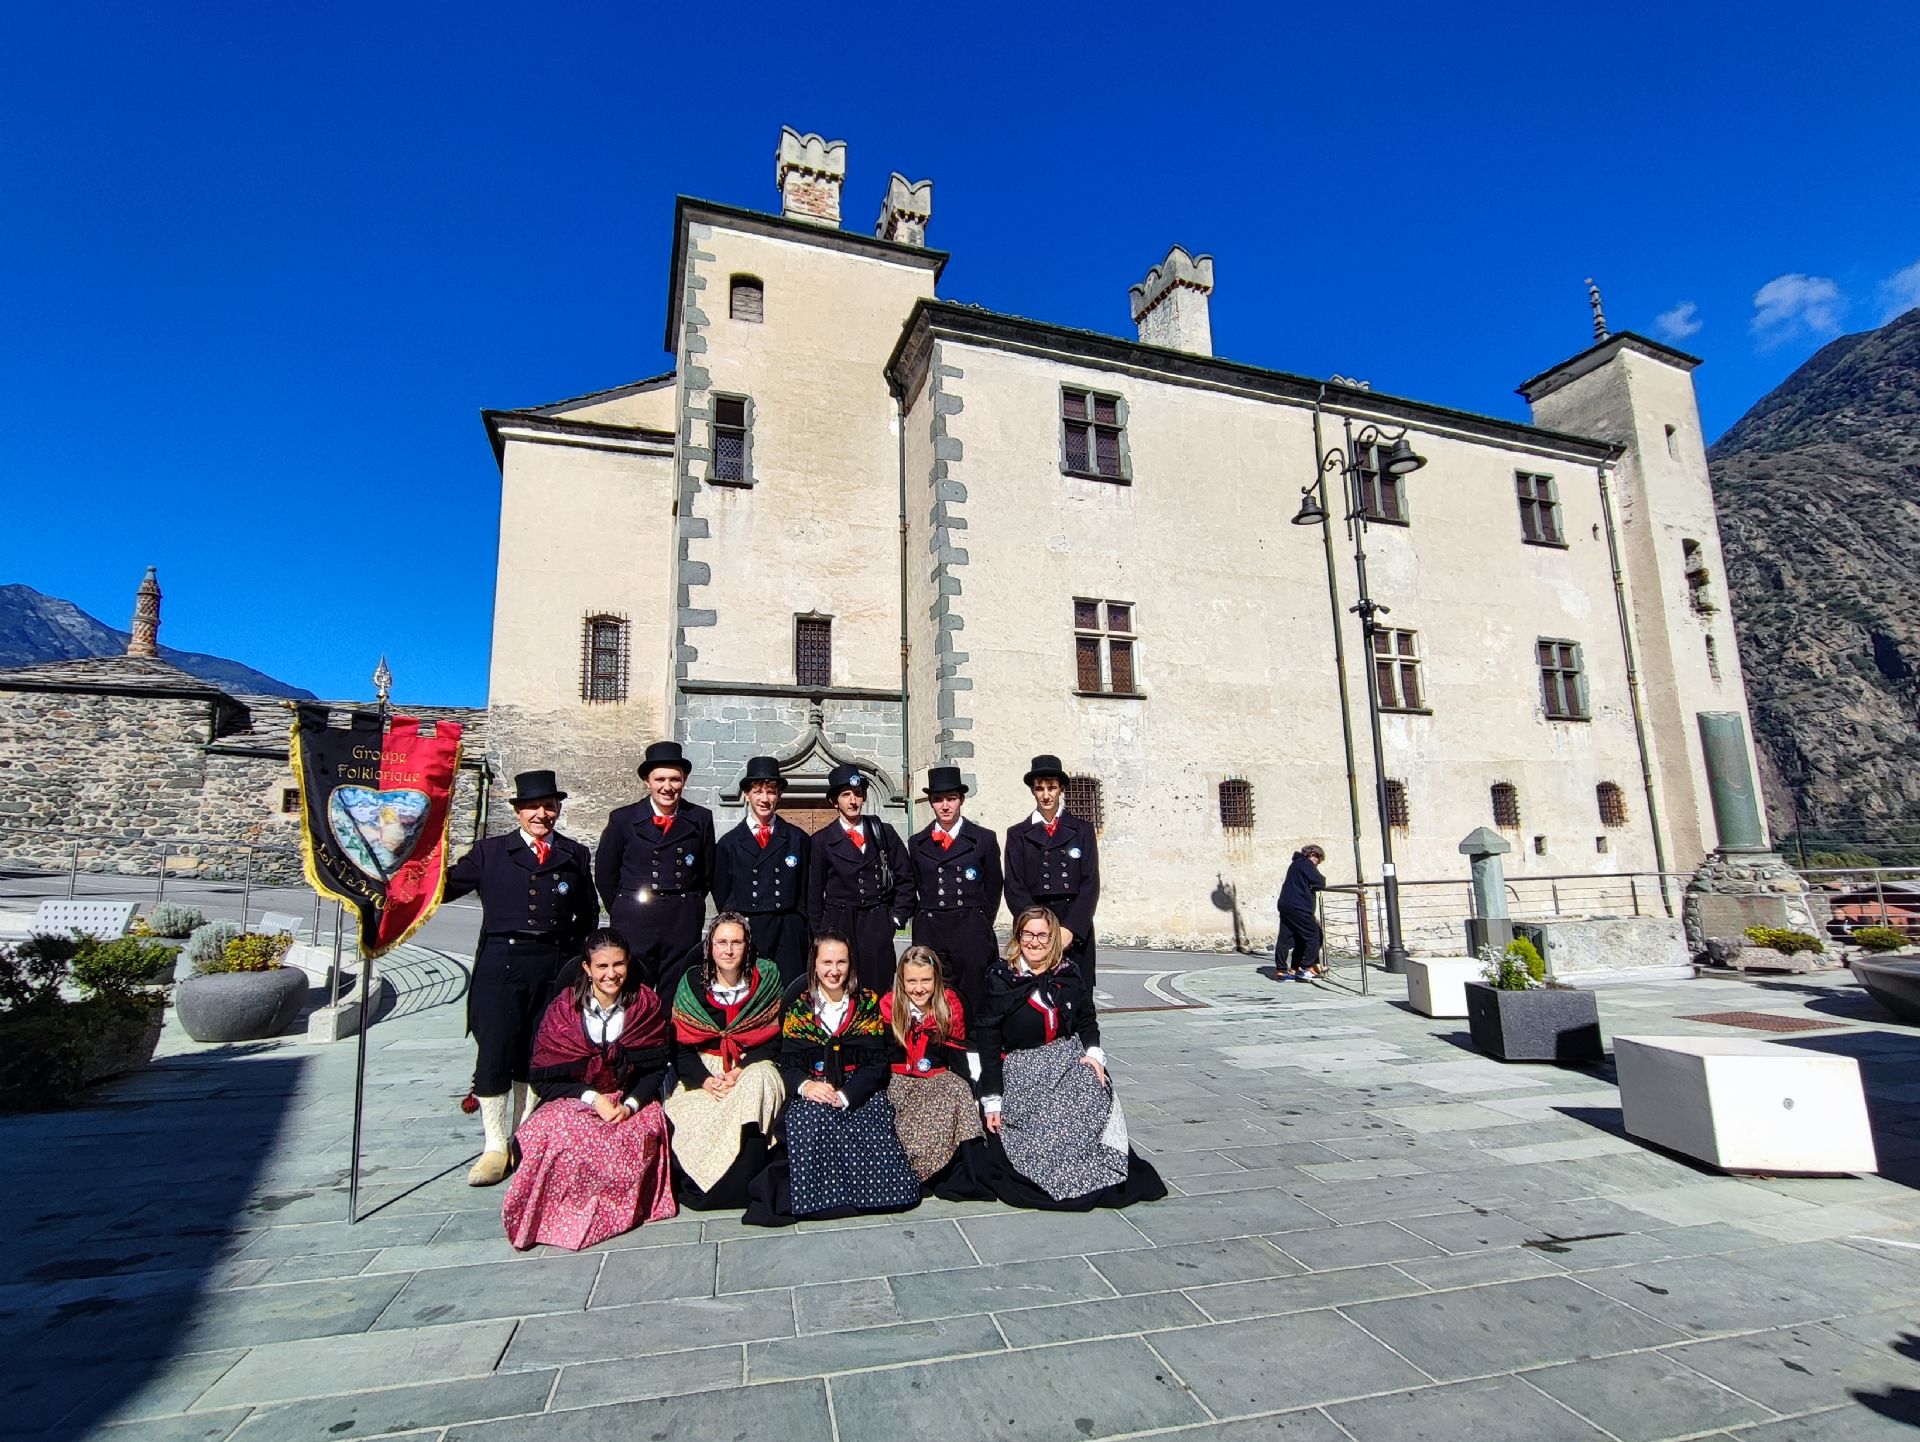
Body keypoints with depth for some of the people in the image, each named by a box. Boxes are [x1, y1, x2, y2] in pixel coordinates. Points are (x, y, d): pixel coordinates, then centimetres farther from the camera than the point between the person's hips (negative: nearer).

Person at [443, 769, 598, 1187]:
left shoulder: (575, 855, 10)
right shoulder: (490, 851, 8)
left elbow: (588, 913, 14)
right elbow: (446, 886, 3)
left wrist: (573, 955, 7)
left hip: (554, 967, 1)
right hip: (500, 963, -1)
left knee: (535, 1057, 11)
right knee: (493, 1055, -1)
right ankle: (495, 1147, 14)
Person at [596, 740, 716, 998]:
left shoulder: (700, 819, 4)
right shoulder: (623, 819, 3)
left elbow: (708, 873, 7)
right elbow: (605, 873, 9)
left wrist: (688, 906, 5)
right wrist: (623, 913, 8)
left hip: (684, 925, 1)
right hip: (634, 925, 0)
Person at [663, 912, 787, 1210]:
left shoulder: (766, 978, -2)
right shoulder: (692, 982, 1)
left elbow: (774, 1040, -1)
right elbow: (680, 1044, 1)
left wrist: (740, 1071, -16)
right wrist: (705, 1079, -16)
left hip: (753, 1064, -1)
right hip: (704, 1068, 1)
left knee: (760, 1079, -34)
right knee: (691, 1113, -31)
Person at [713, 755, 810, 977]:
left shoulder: (798, 839, 6)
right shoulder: (729, 843, 6)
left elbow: (805, 892, 9)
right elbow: (721, 895, 12)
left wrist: (798, 929, 5)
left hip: (788, 937, 0)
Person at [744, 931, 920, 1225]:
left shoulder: (867, 1002, 2)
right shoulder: (799, 1005, 4)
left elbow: (877, 1063, -2)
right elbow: (789, 1062, 2)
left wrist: (846, 1096, -18)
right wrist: (805, 1085, -21)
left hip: (859, 1092, 0)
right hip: (812, 1090, 0)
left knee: (873, 1122, -30)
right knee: (812, 1118, -31)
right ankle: (812, 1194, -16)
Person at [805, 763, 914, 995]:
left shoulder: (884, 833, 7)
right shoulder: (822, 840, 5)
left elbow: (905, 879, 9)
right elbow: (815, 891, 8)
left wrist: (897, 918, 3)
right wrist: (819, 934, 6)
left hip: (878, 926, 1)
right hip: (838, 925, 0)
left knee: (878, 992, -2)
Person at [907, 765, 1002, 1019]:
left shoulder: (984, 839, 5)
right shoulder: (917, 843, 12)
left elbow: (993, 889, 9)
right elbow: (915, 889, 16)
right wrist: (925, 921, 10)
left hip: (971, 931, -2)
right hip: (929, 933, 2)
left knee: (971, 1004, -2)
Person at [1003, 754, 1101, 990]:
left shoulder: (1082, 829, 10)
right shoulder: (1018, 834, 10)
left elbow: (1090, 883, 2)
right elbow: (1014, 888, 3)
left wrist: (1071, 928, -9)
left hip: (1076, 932, 0)